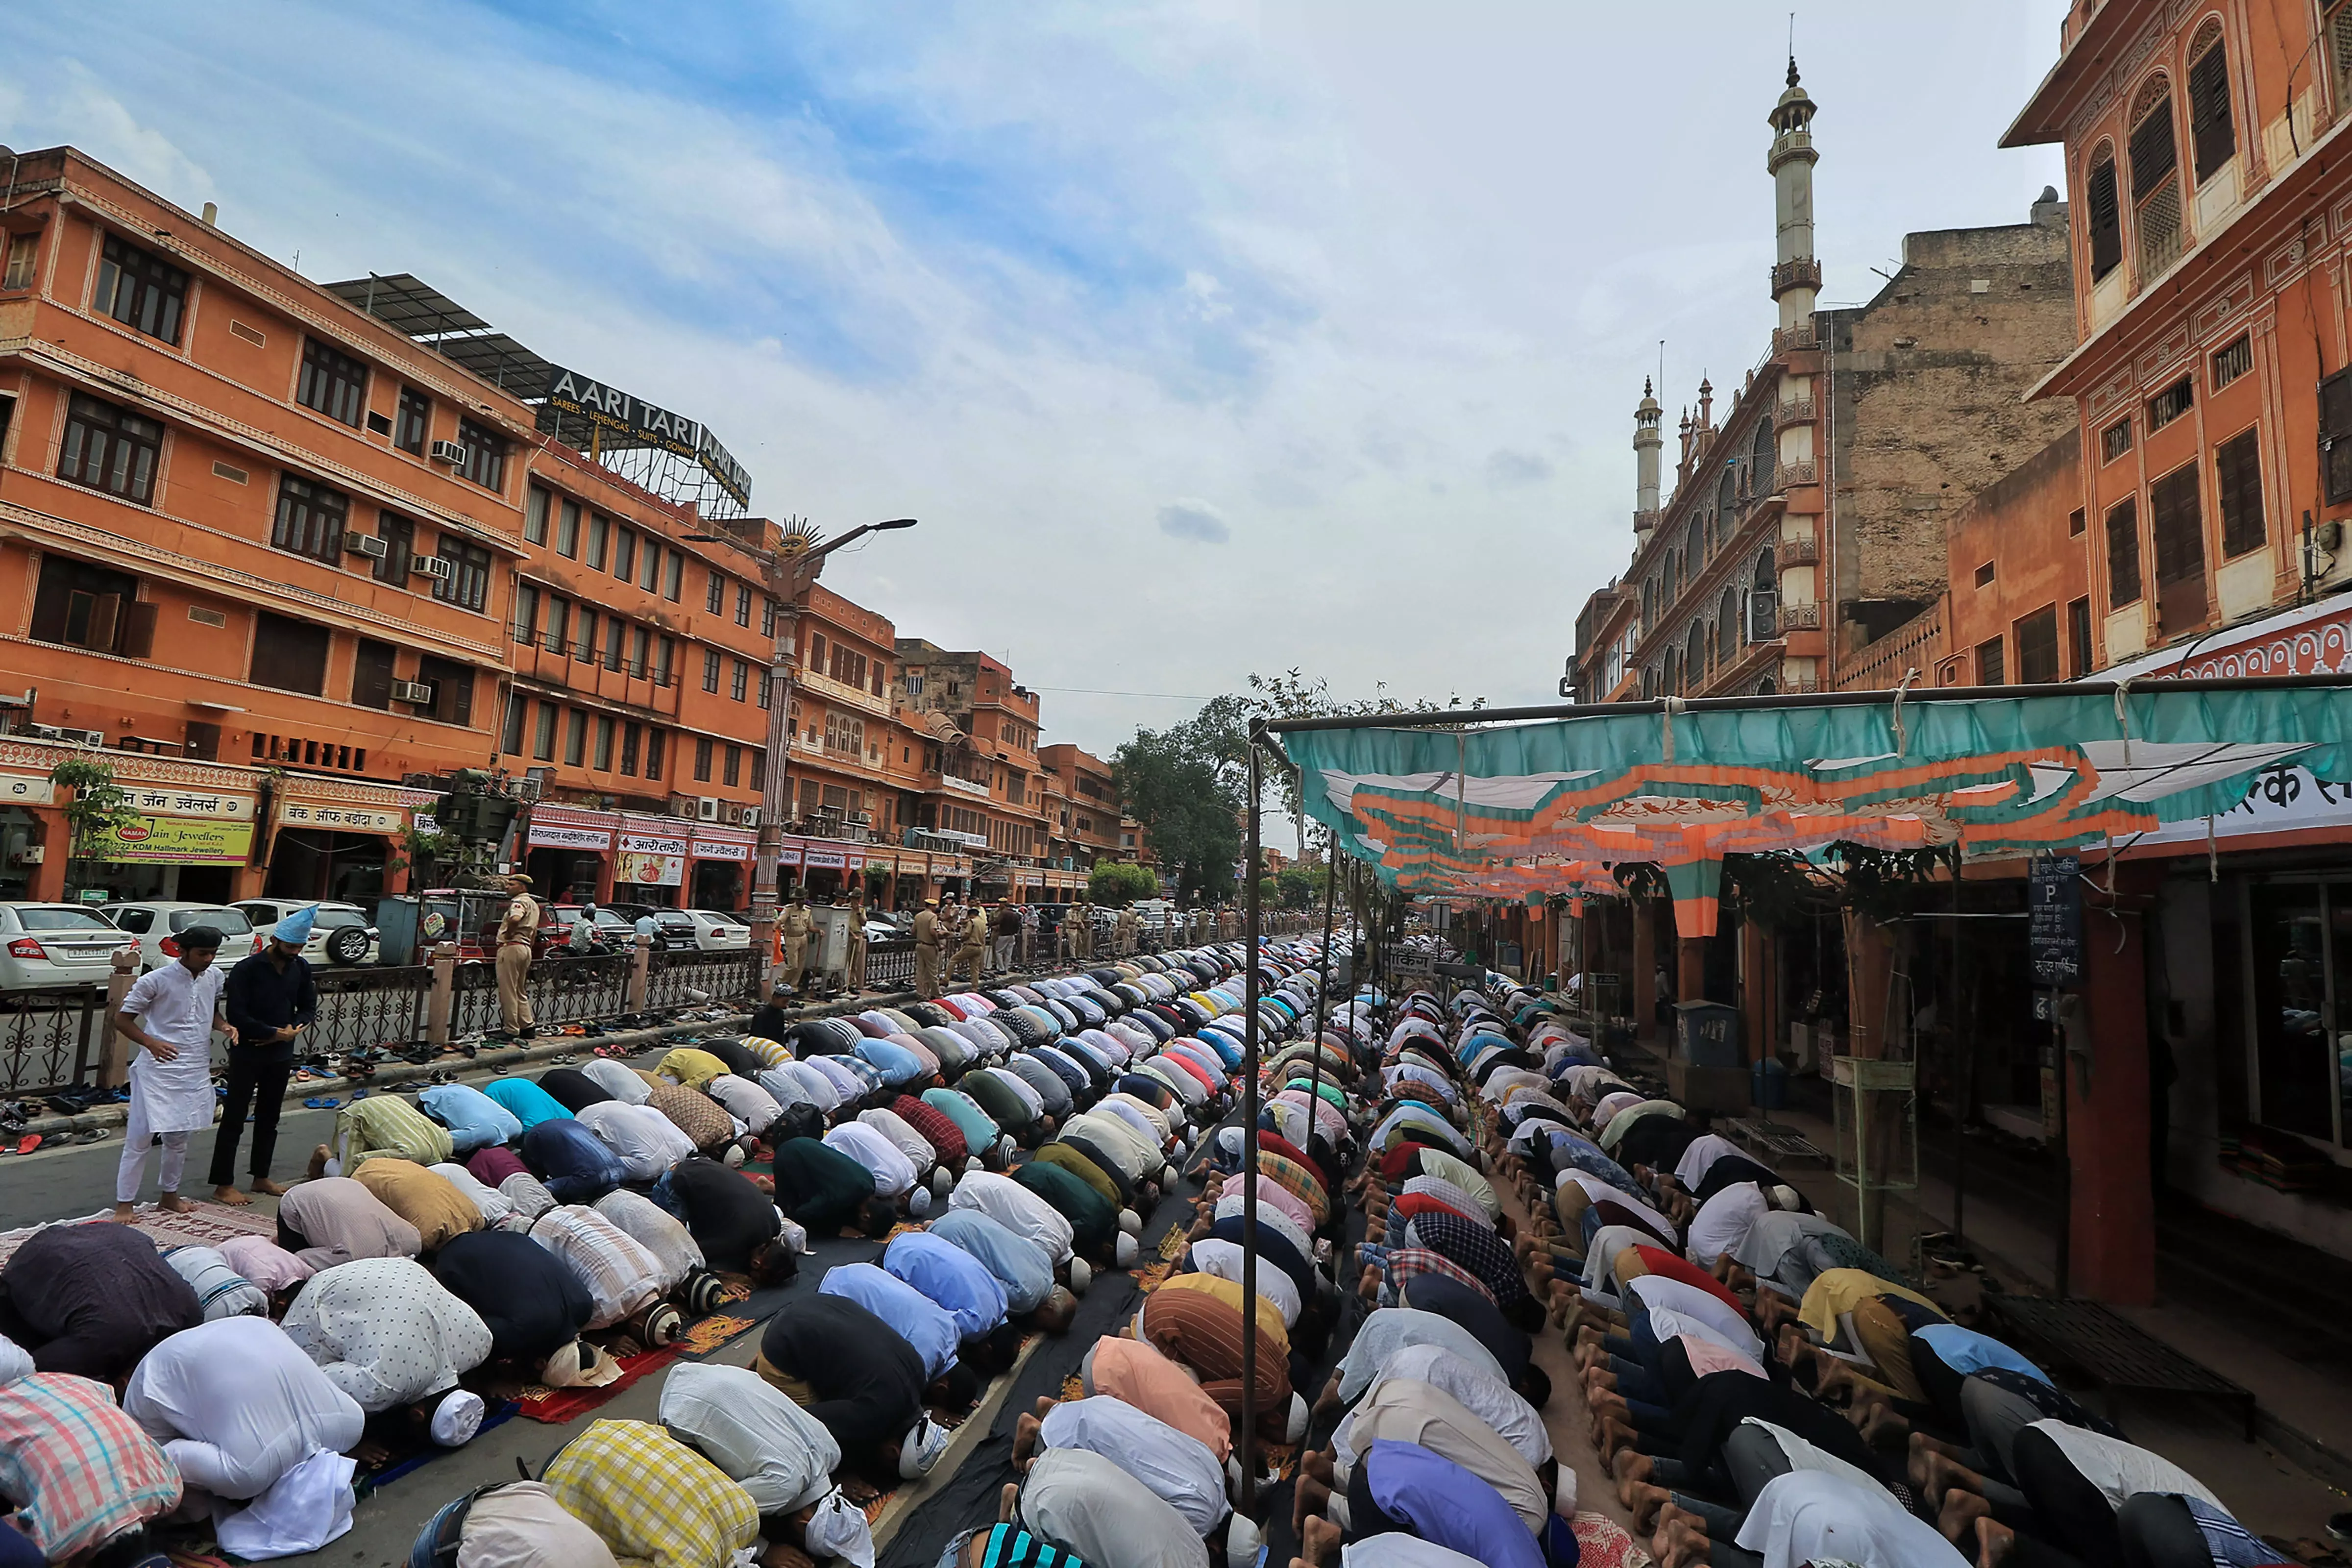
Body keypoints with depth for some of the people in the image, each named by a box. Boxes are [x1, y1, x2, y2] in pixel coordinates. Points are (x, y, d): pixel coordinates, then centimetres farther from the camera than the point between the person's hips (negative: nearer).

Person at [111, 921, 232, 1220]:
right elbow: (123, 1019, -7)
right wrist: (151, 1042, -22)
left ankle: (170, 1196, 29)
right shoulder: (155, 980, -13)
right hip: (158, 1069, -5)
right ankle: (124, 1203, 11)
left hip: (195, 1070, 5)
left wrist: (225, 1026, -3)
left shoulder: (215, 978, 3)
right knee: (140, 1139, 0)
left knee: (179, 1137, 16)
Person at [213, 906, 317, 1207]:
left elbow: (309, 1008, 10)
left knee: (269, 1119, 15)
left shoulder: (301, 968, 2)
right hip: (247, 1054, -6)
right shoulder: (247, 969, -14)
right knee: (233, 1120, 1)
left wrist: (293, 1029, -9)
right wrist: (274, 1033, -17)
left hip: (281, 1055, 6)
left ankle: (261, 1178, 26)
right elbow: (236, 1015, -17)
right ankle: (223, 1186, 8)